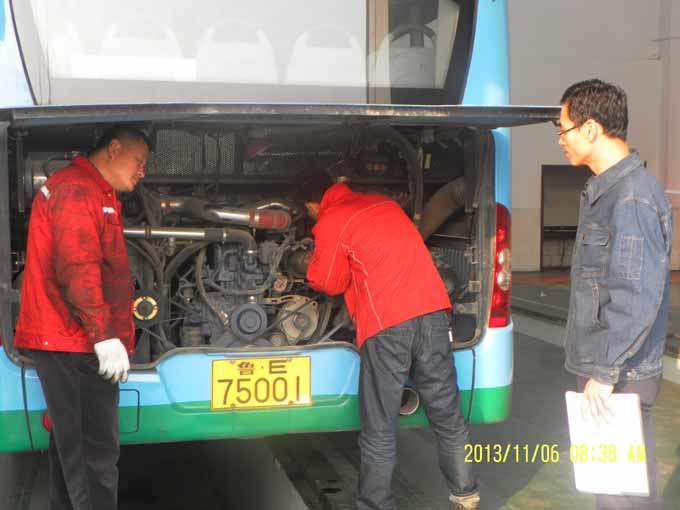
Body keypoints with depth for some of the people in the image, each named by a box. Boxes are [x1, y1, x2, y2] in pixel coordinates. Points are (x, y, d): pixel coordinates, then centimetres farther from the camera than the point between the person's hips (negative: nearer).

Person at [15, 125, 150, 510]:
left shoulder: (94, 194, 22)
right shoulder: (77, 190, -13)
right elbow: (76, 269, -22)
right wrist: (104, 336, -24)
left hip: (69, 343, 11)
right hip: (76, 343, -11)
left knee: (72, 446, 17)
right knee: (95, 452, -7)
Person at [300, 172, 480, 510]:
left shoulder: (329, 223, 2)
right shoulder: (385, 203, 21)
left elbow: (330, 284, 11)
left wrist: (315, 264, 30)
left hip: (386, 323, -6)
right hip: (432, 309, 6)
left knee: (379, 433, 3)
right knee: (448, 415, 15)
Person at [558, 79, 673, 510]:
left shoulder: (632, 198, -19)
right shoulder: (606, 190, 13)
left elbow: (637, 297, -24)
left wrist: (604, 372, -21)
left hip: (619, 376, -10)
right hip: (602, 366, 10)